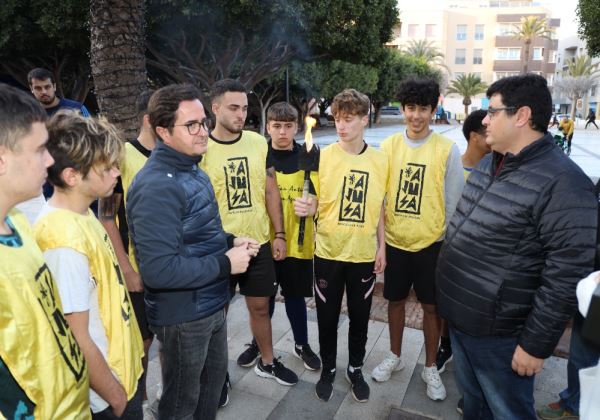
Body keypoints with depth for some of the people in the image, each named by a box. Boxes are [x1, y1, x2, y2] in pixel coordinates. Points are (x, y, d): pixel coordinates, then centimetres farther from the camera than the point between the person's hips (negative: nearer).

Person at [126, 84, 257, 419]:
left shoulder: (192, 170, 6)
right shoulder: (157, 186, -26)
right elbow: (158, 270, -31)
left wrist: (229, 242, -1)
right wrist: (225, 264, -24)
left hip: (212, 304, 9)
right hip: (183, 314, -9)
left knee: (216, 375, 28)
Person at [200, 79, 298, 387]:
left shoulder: (259, 143, 0)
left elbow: (271, 191, 5)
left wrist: (279, 234, 3)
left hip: (258, 243, 3)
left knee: (260, 306, 16)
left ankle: (266, 361, 38)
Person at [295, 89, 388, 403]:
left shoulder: (380, 160, -1)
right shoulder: (323, 156, -7)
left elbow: (379, 207, 6)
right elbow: (315, 203, -3)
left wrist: (381, 247, 5)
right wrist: (306, 208, -26)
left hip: (364, 254, 2)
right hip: (328, 252, -1)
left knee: (360, 317, 16)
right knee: (327, 317, 12)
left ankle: (355, 369, 38)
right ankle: (328, 369, 35)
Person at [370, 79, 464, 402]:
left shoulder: (447, 149, -7)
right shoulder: (388, 146, 0)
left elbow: (453, 203, -3)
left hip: (431, 243, -2)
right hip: (395, 241, 2)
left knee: (431, 306, 11)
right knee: (395, 301, 16)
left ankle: (430, 368, 32)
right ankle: (394, 356, 38)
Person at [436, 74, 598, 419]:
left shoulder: (562, 183, -22)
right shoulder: (488, 164, 5)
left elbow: (567, 278, -23)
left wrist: (536, 345, -18)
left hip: (497, 332, -7)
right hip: (457, 317, 8)